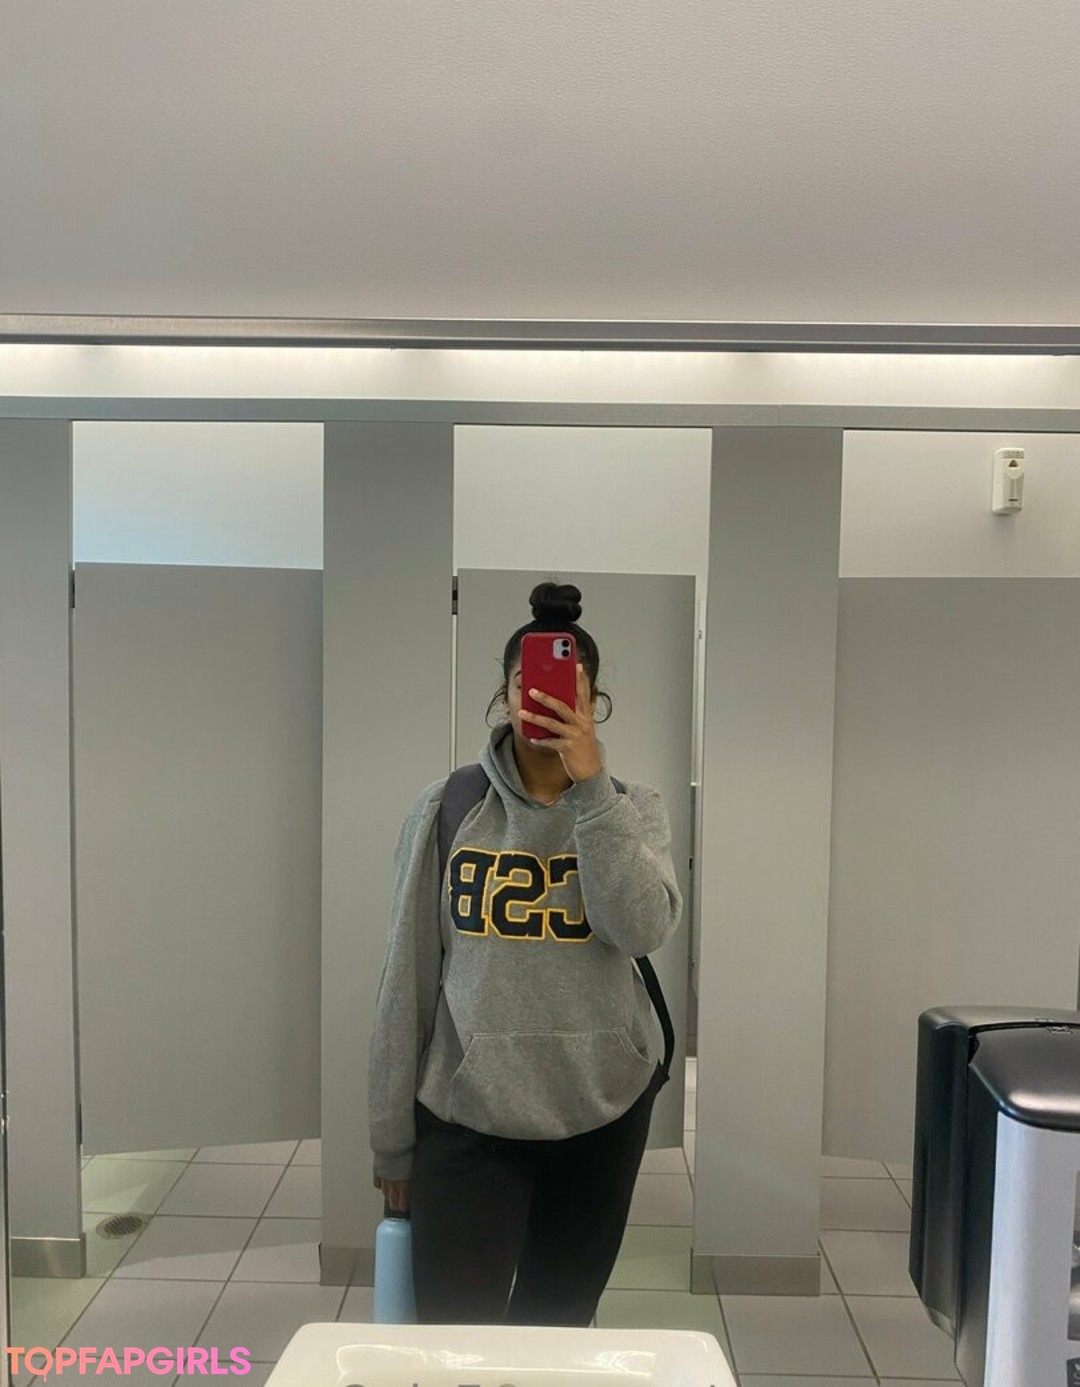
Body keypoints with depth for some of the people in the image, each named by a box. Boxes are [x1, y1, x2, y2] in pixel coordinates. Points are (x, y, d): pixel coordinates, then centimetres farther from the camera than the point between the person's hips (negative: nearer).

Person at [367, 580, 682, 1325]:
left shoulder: (635, 809, -2)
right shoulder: (446, 809, -6)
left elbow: (645, 930, -19)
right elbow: (408, 978, -2)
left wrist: (592, 788, -23)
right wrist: (392, 1135, 2)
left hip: (603, 1112, 2)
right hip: (465, 1117, -1)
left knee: (559, 1327, 19)